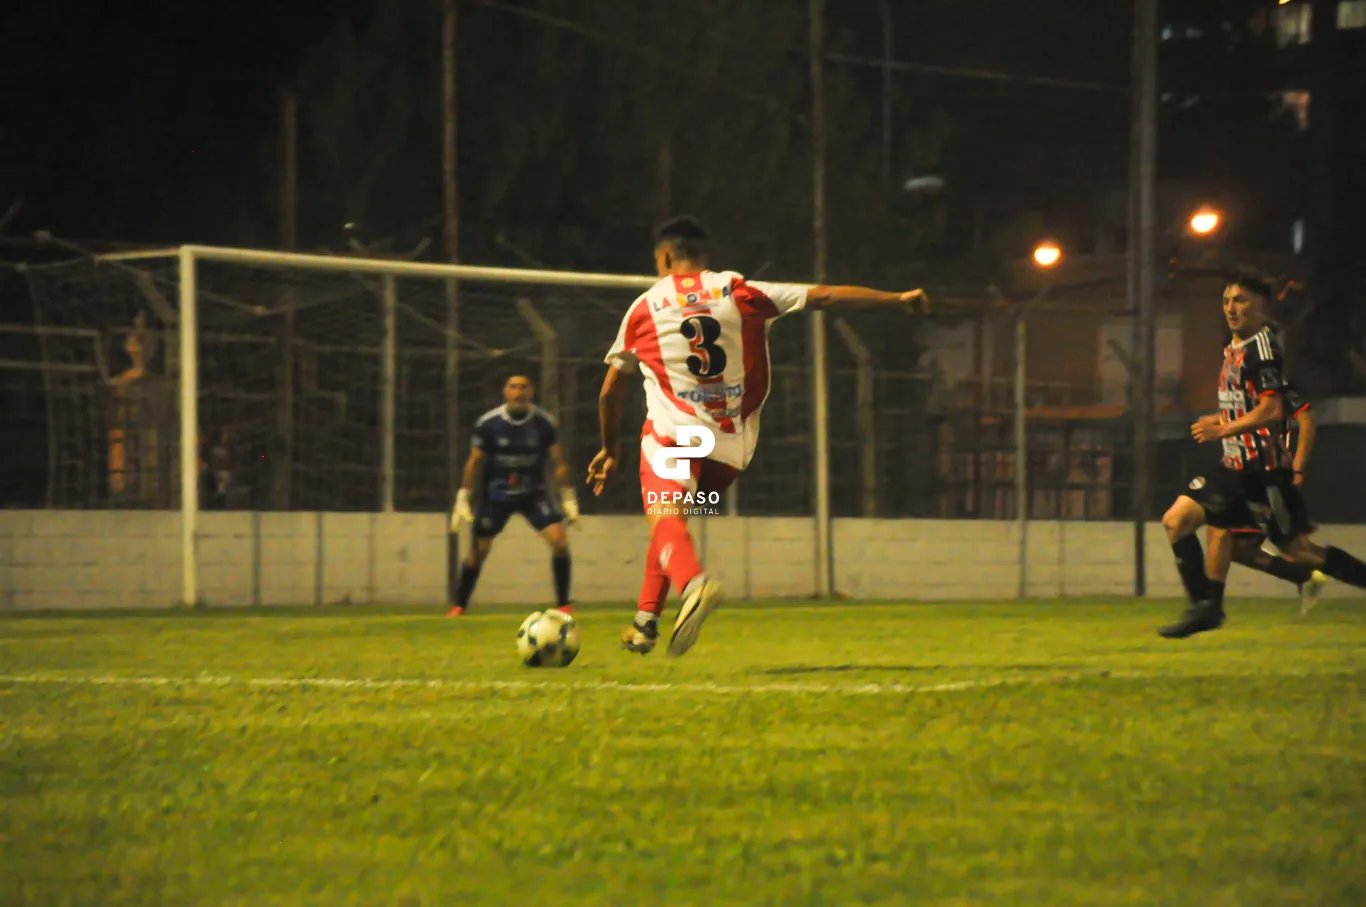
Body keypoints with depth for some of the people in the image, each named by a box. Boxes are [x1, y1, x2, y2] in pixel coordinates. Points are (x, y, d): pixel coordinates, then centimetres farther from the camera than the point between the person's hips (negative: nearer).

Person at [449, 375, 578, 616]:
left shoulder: (544, 423, -10)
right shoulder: (488, 423, -11)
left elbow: (558, 462, -1)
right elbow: (474, 462, -2)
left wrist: (568, 499, -2)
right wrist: (462, 499, -4)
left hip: (533, 492, 0)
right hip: (497, 494, 0)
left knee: (559, 539, -17)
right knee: (478, 550, -2)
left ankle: (563, 604, -6)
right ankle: (459, 605, 15)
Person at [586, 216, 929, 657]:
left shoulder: (644, 307, 10)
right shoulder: (739, 292, 10)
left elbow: (610, 392, 18)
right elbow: (825, 296, 8)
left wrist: (610, 448, 33)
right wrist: (898, 299, 16)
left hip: (672, 433, -4)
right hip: (733, 442, 4)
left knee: (664, 516, -19)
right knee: (672, 519, 22)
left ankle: (693, 584, -52)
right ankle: (646, 621, 18)